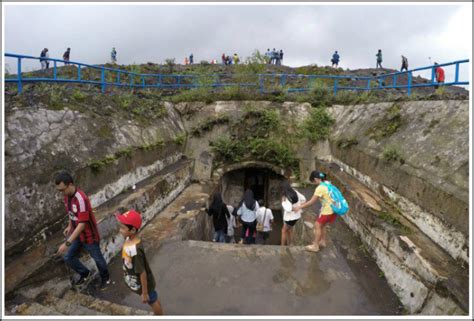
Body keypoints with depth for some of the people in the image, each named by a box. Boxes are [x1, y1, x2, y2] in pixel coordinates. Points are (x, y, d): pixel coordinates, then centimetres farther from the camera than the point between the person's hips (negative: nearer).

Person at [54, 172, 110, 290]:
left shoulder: (81, 199, -33)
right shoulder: (67, 196, -6)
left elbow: (82, 224, -33)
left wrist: (67, 243, -34)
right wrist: (69, 226, 16)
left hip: (89, 235, -7)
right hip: (76, 233, 7)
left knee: (97, 258, 12)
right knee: (68, 257, 15)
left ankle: (105, 278, 39)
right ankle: (85, 274, 41)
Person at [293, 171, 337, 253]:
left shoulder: (320, 188, -22)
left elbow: (312, 202, -19)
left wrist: (299, 207, -12)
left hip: (328, 210, -9)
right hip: (332, 208, 9)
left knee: (317, 226, 4)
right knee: (322, 225, 23)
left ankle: (315, 246, 14)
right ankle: (323, 241, 38)